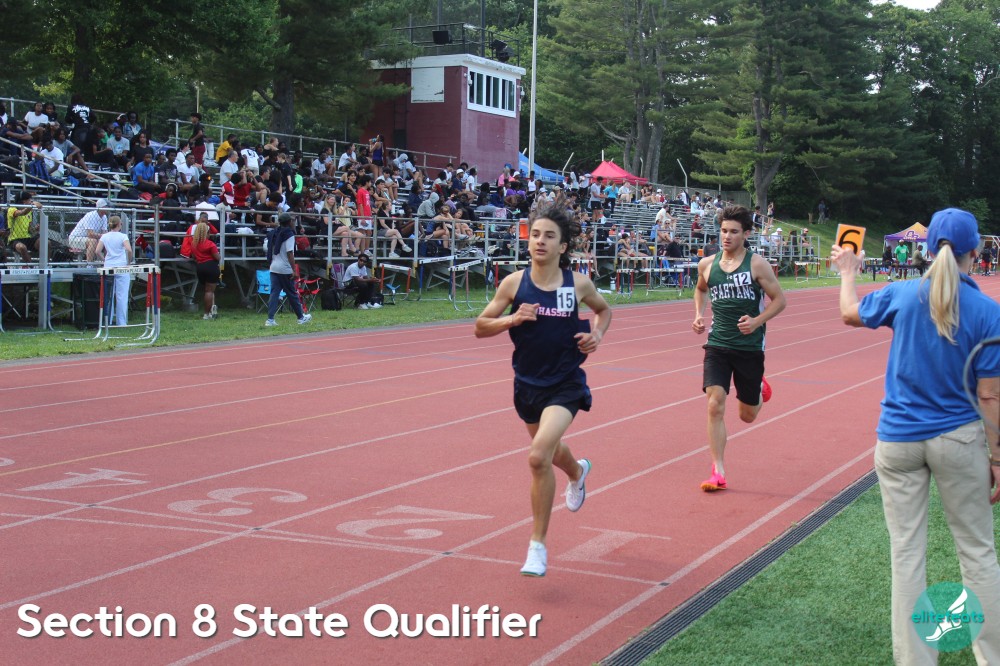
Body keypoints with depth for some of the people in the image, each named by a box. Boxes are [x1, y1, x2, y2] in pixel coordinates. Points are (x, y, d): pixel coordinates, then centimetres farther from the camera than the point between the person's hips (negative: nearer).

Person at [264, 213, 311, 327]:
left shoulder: (274, 233, 12)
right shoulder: (289, 234, -10)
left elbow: (270, 250, 15)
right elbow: (290, 253, -16)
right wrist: (294, 269, -16)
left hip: (273, 267, 6)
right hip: (285, 269, -6)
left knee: (274, 292, 4)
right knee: (292, 293, 4)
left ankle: (270, 319, -5)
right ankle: (301, 317, 17)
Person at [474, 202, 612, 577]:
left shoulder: (578, 284, -7)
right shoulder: (514, 283, -7)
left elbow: (604, 309, 14)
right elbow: (480, 327, -2)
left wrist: (598, 334, -6)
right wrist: (512, 319, -20)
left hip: (566, 384, -3)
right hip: (528, 383, 3)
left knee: (539, 456, -22)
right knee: (548, 451, 25)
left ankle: (538, 545, -6)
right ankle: (578, 472, 65)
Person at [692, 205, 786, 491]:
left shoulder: (757, 264, -8)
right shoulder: (707, 265, 2)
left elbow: (779, 299, -2)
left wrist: (757, 321, -18)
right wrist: (699, 315, 7)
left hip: (750, 347, -2)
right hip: (717, 345, 2)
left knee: (747, 415, 10)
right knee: (715, 406, -13)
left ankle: (760, 389, 47)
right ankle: (718, 473, -6)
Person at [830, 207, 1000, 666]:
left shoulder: (903, 296, -6)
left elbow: (849, 314, 15)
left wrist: (848, 272, 32)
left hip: (898, 440, 1)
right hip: (959, 439, -1)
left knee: (906, 553, 7)